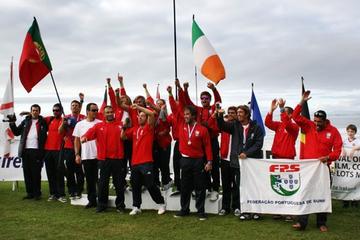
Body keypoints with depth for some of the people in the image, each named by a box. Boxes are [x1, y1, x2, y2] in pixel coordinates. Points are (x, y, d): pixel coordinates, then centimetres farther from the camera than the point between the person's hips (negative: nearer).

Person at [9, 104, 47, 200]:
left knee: (36, 173, -2)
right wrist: (12, 123, 5)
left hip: (36, 151, -4)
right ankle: (30, 193, 16)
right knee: (27, 173, 7)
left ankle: (37, 193, 5)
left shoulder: (43, 122, 5)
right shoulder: (25, 121, 16)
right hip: (25, 150, 4)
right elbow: (17, 132, 16)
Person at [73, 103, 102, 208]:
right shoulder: (80, 124, 8)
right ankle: (92, 201, 20)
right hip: (86, 156, 2)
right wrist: (77, 154, 4)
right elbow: (77, 140, 11)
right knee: (90, 180, 10)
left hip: (98, 156, -2)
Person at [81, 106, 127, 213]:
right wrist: (84, 138, -26)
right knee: (103, 183, 7)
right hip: (104, 159, 0)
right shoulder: (98, 126, 5)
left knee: (119, 183, 7)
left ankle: (120, 205, 17)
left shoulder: (120, 125, 4)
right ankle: (101, 205, 18)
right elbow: (89, 134, -6)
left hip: (118, 159, 0)